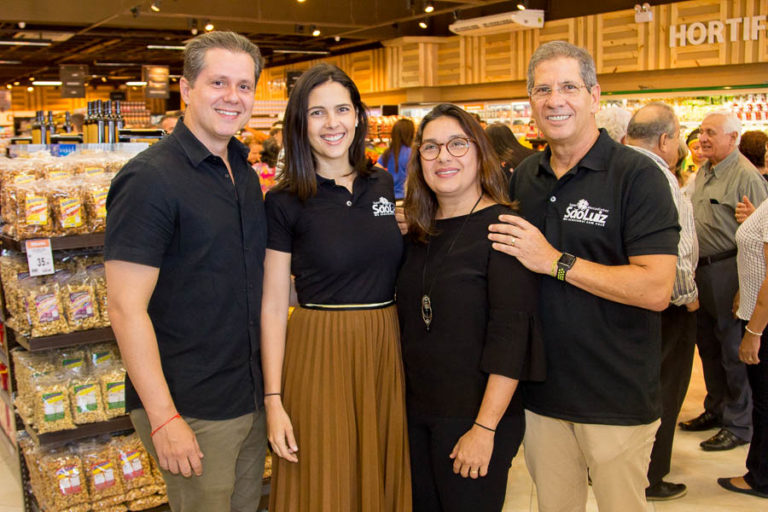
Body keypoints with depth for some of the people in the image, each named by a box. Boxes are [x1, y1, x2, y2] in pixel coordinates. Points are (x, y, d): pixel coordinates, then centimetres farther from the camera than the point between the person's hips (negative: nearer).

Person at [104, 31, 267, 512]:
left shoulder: (245, 174, 8)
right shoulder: (150, 179, -17)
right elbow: (127, 309, -20)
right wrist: (163, 417, -21)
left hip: (252, 397, 8)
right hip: (190, 410, -7)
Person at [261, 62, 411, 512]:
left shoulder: (382, 184, 7)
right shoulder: (285, 202, -7)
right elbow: (273, 306, -7)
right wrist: (273, 400, -11)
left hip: (386, 347, 5)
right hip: (320, 353, -4)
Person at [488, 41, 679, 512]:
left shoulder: (638, 176, -13)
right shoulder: (524, 177, 7)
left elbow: (656, 289, -21)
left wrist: (555, 261, -21)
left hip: (617, 398, -5)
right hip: (541, 391, 5)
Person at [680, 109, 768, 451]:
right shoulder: (703, 172, 12)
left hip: (728, 272, -8)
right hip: (701, 270, 8)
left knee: (733, 351, 2)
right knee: (707, 345, 17)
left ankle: (738, 425, 15)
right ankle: (716, 409, 33)